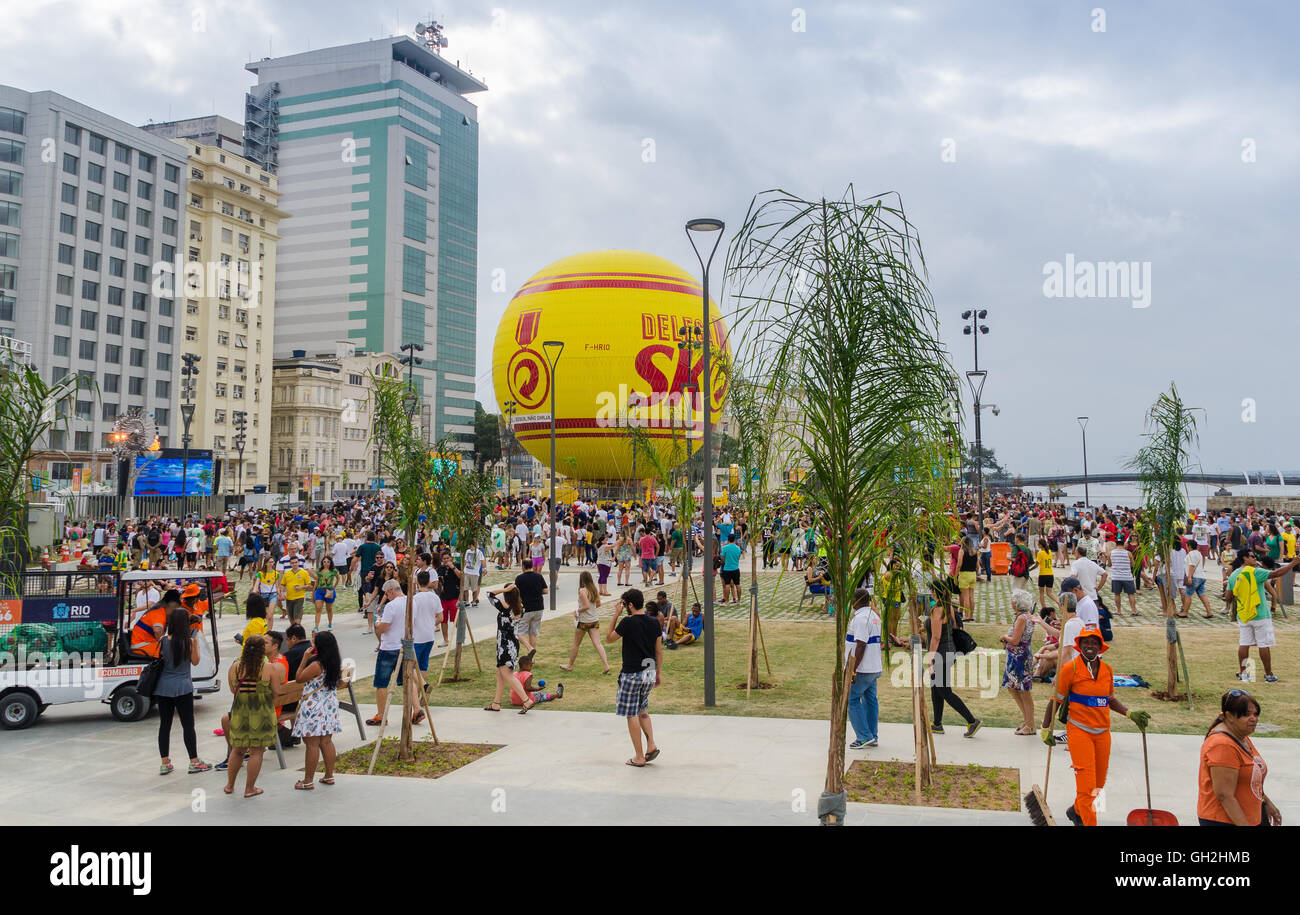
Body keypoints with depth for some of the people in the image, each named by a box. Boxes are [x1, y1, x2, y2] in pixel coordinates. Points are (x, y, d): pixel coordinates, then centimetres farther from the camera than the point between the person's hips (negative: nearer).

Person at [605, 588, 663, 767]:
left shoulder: (628, 622, -15)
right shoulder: (653, 623, 2)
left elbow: (609, 638, -1)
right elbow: (659, 651, 8)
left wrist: (615, 615, 0)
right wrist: (659, 674, 18)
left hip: (632, 673, -6)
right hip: (650, 672, 6)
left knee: (632, 715, 3)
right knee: (642, 709, 24)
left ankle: (639, 757, 7)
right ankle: (651, 744, 11)